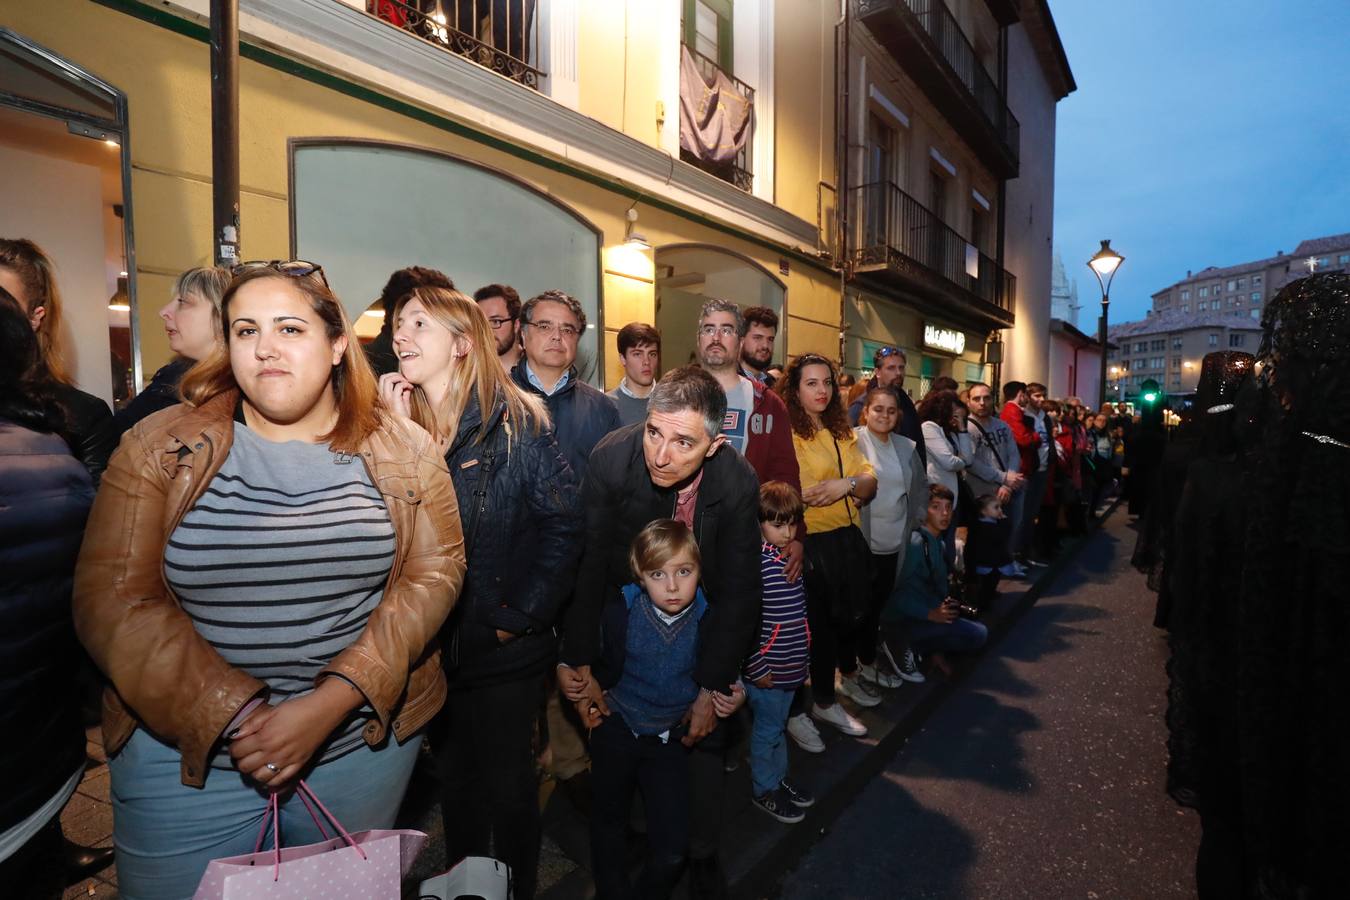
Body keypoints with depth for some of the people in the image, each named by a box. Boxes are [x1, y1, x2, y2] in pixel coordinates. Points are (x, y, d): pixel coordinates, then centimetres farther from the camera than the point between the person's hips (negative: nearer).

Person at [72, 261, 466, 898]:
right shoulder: (159, 448, -5)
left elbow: (433, 576, -10)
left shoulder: (405, 453, -5)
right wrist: (233, 715, -18)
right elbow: (112, 599, -9)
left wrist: (331, 703, -19)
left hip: (363, 742, 1)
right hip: (185, 756, 0)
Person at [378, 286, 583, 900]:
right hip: (432, 644, 5)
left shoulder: (516, 423, -12)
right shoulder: (398, 426, 2)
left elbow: (564, 523, -15)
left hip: (505, 647, -4)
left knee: (508, 784, 12)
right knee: (455, 778, 23)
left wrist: (520, 613, -13)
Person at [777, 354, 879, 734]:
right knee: (821, 623, 7)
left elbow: (870, 483, 5)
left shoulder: (842, 433, 12)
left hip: (849, 539, 7)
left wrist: (848, 482, -14)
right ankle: (824, 703, 27)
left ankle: (847, 676, 48)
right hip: (812, 543, -7)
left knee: (854, 615, 21)